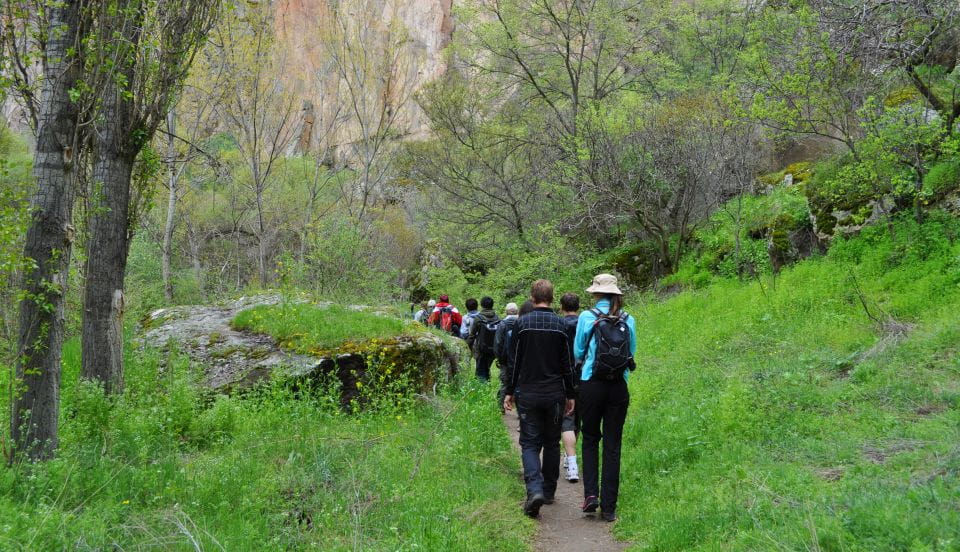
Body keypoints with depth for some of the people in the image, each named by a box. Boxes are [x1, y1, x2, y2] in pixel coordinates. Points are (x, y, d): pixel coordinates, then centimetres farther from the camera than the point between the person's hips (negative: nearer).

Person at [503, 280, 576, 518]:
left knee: (529, 443, 1)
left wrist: (509, 392, 6)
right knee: (552, 443, 15)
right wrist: (570, 395, 9)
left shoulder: (522, 323, -4)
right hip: (555, 394, 1)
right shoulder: (561, 325, -1)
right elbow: (568, 364, 2)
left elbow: (514, 361, -2)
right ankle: (549, 491, 22)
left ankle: (535, 489, -20)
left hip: (528, 394, -1)